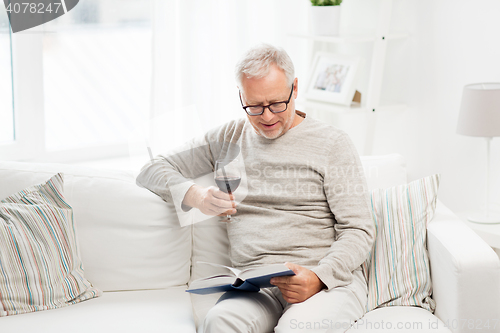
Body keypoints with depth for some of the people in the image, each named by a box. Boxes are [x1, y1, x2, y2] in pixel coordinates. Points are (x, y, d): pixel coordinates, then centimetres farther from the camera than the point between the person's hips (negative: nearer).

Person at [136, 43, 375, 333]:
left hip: (331, 278, -2)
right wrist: (196, 195, -1)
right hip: (256, 285, 2)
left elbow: (359, 231, 1)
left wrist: (318, 277, -18)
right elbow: (153, 171, 20)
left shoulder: (332, 143, 7)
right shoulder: (229, 138, 19)